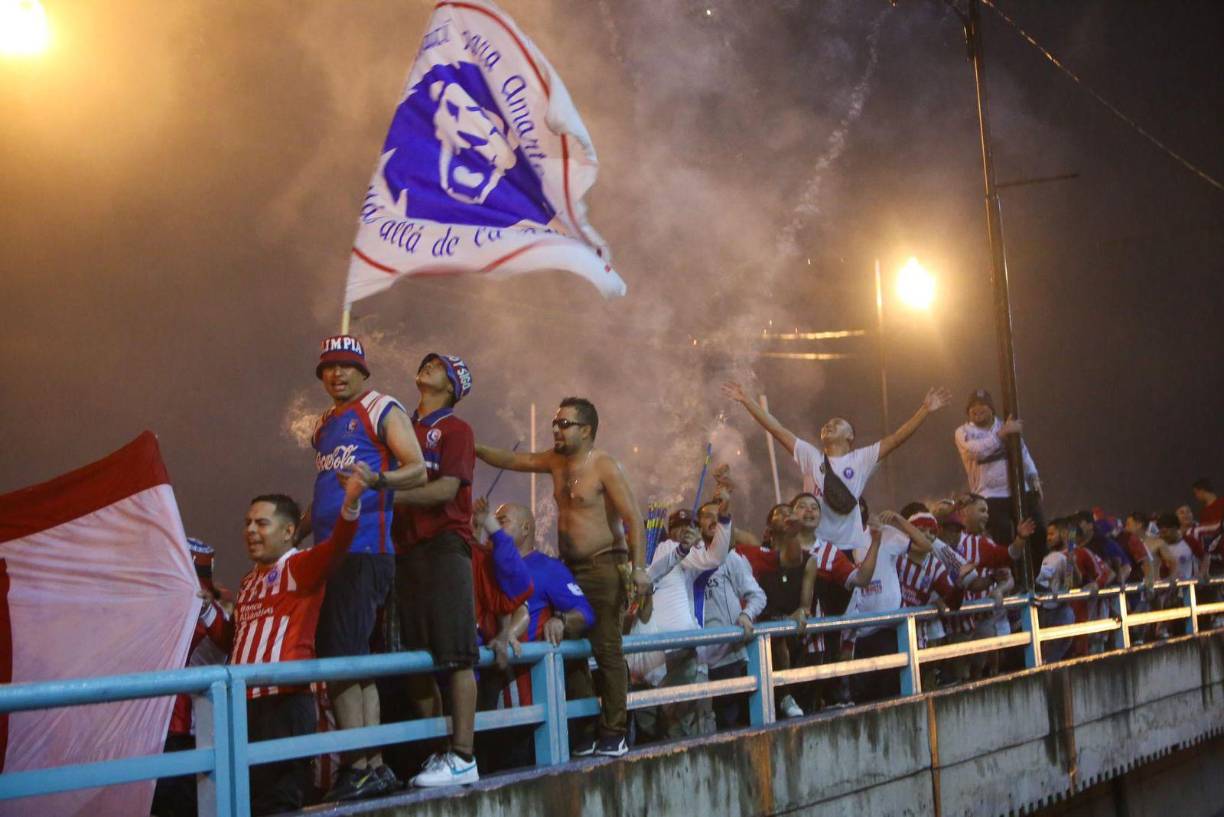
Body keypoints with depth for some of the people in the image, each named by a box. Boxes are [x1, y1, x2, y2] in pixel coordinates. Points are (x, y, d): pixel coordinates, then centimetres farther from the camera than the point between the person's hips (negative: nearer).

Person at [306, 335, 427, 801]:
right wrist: (295, 535, 22)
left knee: (343, 660, -13)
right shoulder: (325, 424, 22)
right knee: (354, 663, 7)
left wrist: (379, 479, -29)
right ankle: (374, 766, 11)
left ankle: (358, 768, -10)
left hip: (365, 549, -8)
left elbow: (418, 470, -10)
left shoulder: (383, 410, -1)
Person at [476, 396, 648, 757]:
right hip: (569, 567, 7)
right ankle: (584, 731, 10)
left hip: (604, 566, -7)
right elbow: (512, 460, 15)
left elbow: (633, 517, -14)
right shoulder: (556, 461, 12)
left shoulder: (604, 466, -9)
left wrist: (638, 567, -22)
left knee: (607, 649, -8)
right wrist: (476, 450, -1)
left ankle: (614, 733, -3)